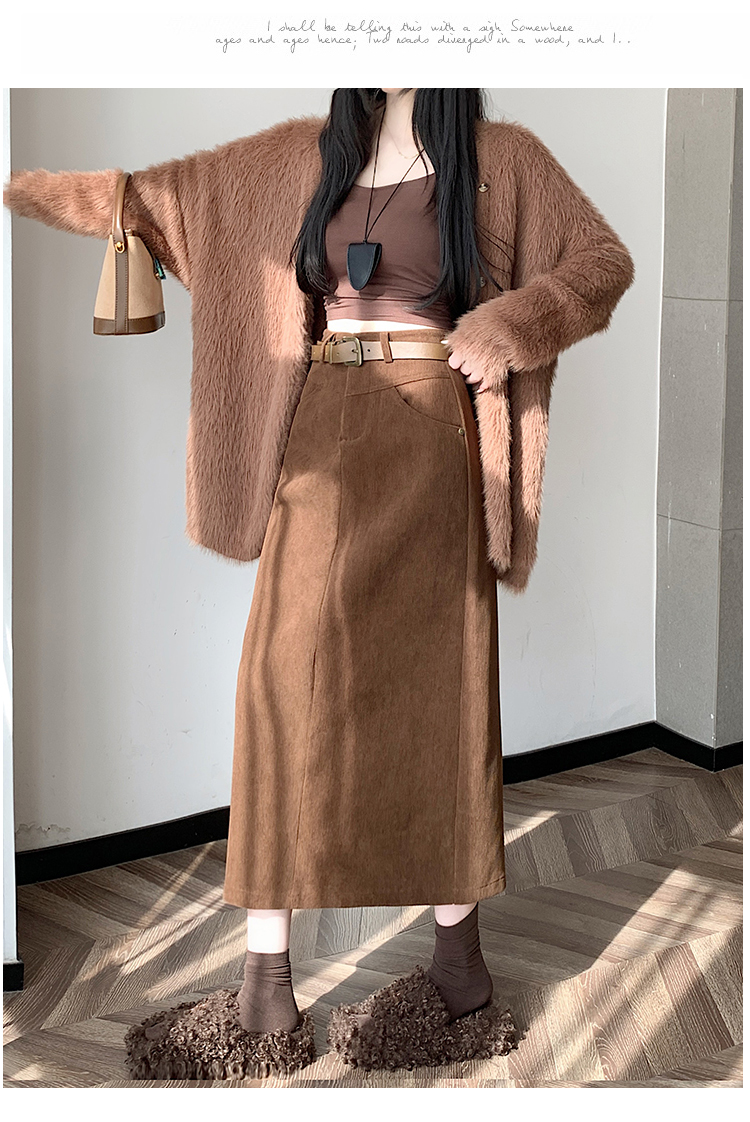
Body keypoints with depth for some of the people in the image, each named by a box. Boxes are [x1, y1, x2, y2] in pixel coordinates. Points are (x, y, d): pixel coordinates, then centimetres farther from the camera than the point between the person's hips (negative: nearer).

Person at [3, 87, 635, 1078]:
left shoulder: (501, 158, 5)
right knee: (290, 675, -4)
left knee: (437, 679, -1)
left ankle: (456, 947, 11)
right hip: (320, 438, 3)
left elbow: (605, 260, 4)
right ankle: (266, 979, 0)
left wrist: (509, 323, -12)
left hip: (430, 437, -3)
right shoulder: (306, 153, 14)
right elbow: (163, 198, 17)